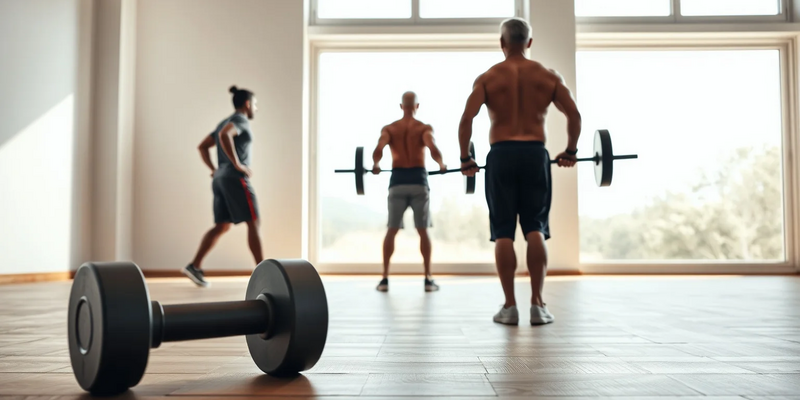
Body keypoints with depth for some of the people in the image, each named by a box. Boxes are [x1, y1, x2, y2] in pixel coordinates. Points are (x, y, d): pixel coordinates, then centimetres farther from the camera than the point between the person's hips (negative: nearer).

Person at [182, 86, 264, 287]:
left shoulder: (225, 122, 23)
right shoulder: (240, 120, -6)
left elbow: (202, 146, 24)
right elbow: (224, 135, -27)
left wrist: (214, 170, 16)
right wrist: (237, 164, -23)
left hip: (221, 180, 9)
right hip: (236, 179, -9)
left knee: (222, 227, 8)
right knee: (253, 223, -4)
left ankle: (194, 266, -1)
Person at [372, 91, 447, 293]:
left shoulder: (389, 128, 8)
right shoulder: (424, 128, 4)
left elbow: (378, 149, -10)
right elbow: (433, 148, -16)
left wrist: (375, 166, 6)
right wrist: (441, 164, -2)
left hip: (397, 181, 1)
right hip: (418, 181, -1)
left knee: (391, 231, 9)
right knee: (423, 232, 6)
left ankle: (385, 279, 8)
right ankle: (428, 280, 6)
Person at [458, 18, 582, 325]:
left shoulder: (488, 77, 4)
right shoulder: (548, 76, 10)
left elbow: (467, 118, -9)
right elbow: (574, 115, 1)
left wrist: (465, 158, -2)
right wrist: (570, 151, 13)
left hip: (501, 155, -1)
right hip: (535, 154, 2)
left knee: (503, 233, 2)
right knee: (536, 230, 4)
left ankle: (509, 307, 3)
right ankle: (537, 305, 2)